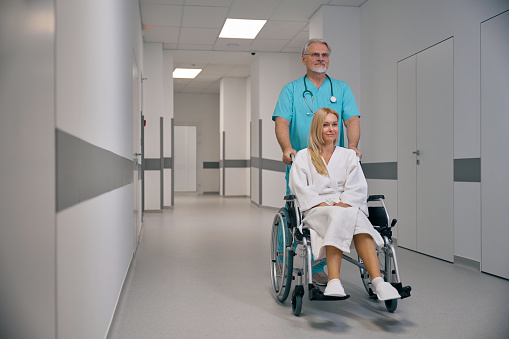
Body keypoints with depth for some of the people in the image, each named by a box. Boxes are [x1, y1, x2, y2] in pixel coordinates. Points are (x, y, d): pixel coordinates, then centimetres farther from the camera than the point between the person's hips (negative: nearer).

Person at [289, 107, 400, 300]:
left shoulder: (349, 156, 24)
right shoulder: (303, 156, 18)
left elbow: (358, 187, 9)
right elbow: (300, 188, 2)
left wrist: (344, 203, -11)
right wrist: (322, 204, -13)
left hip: (347, 207, 2)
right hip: (316, 210, -2)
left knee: (359, 219, -36)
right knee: (340, 217, -38)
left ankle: (378, 281, -48)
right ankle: (334, 282, -49)